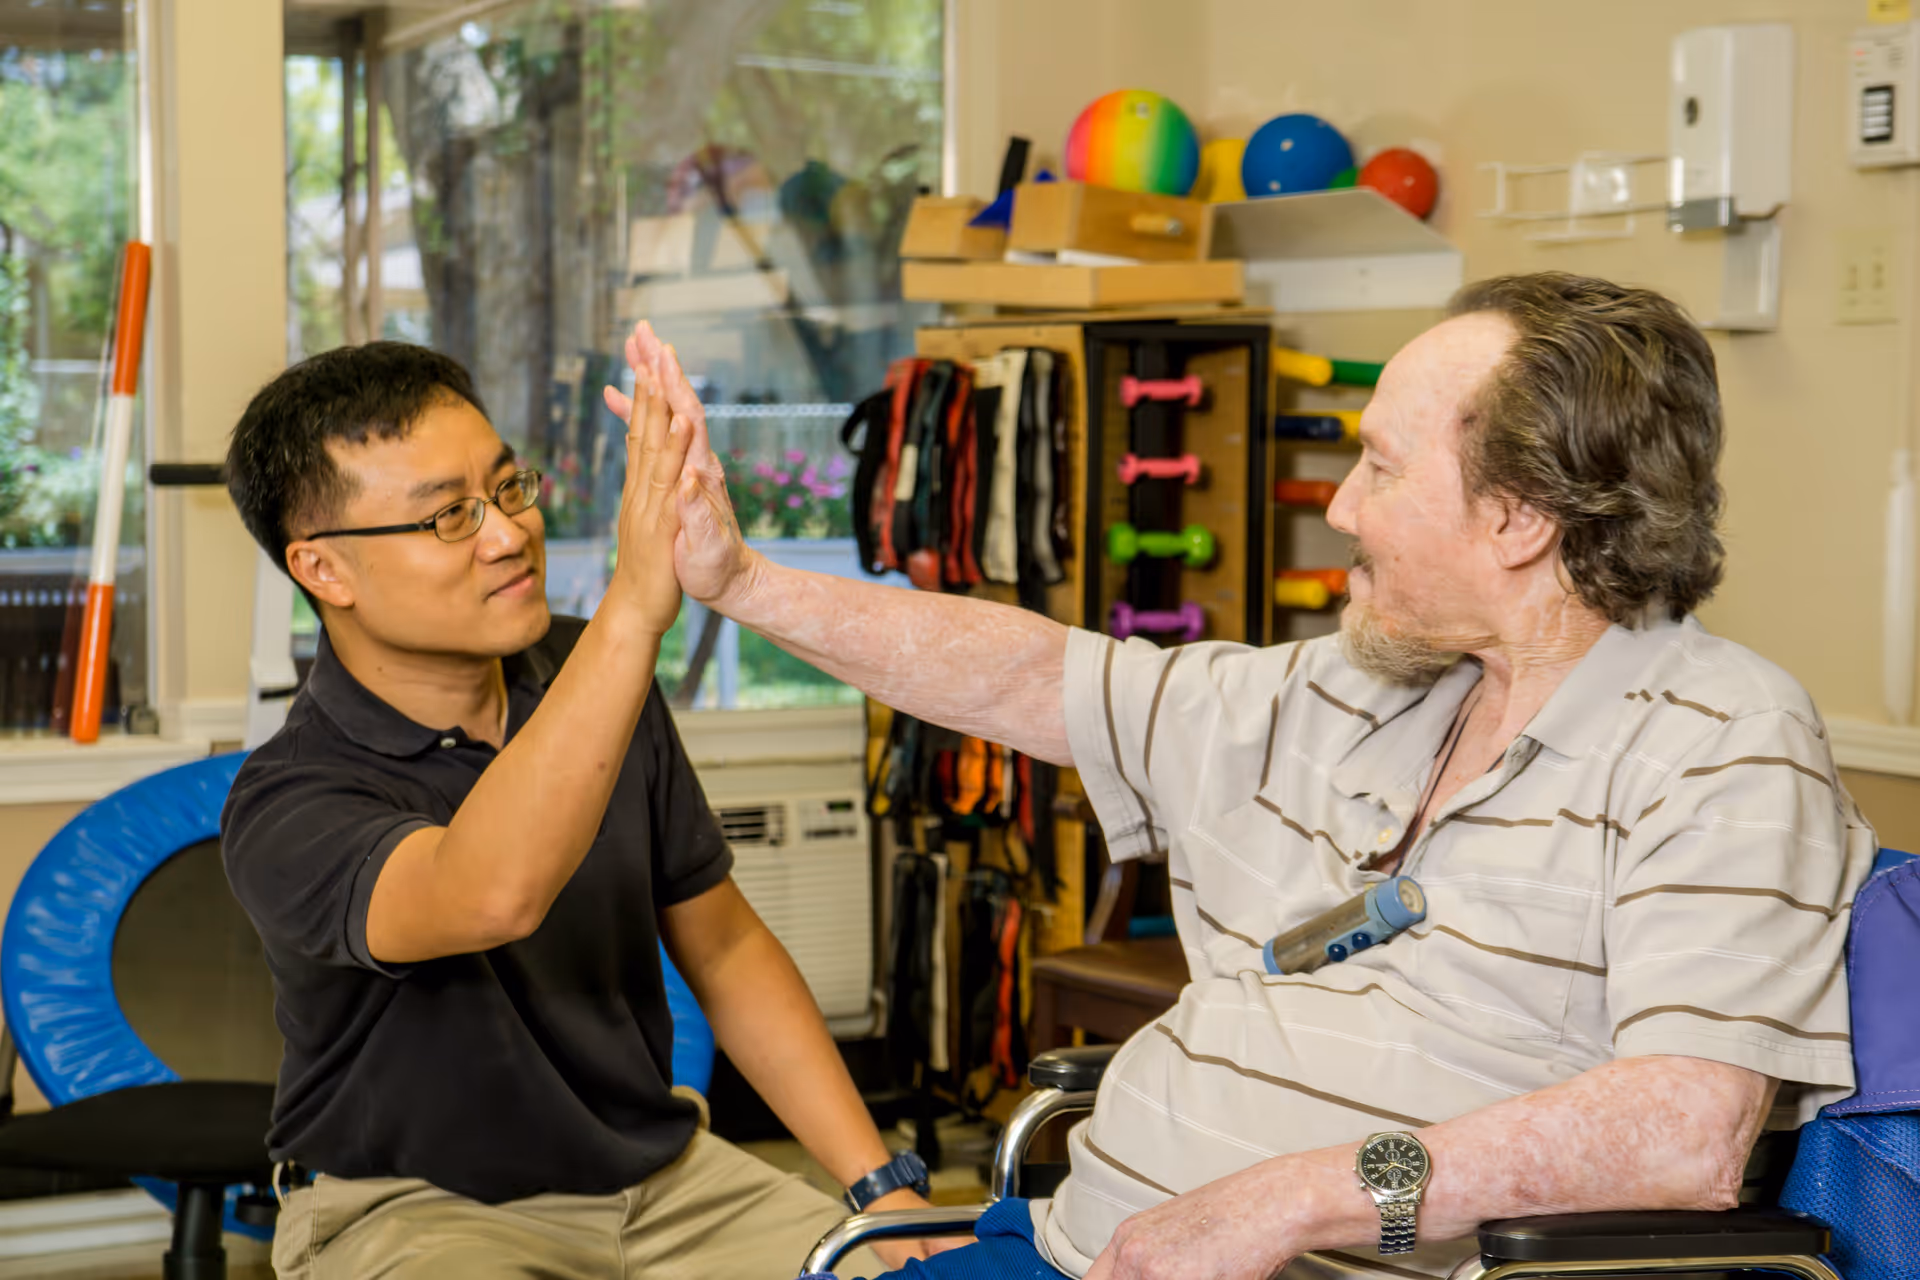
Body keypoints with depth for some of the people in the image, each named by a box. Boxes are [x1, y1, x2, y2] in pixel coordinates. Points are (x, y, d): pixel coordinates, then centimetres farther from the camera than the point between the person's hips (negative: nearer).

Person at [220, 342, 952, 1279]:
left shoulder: (588, 678, 1)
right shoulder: (287, 805, -19)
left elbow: (723, 947, 8)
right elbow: (492, 894, -41)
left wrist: (882, 1186, 1)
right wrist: (635, 609, -47)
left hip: (660, 1173, 5)